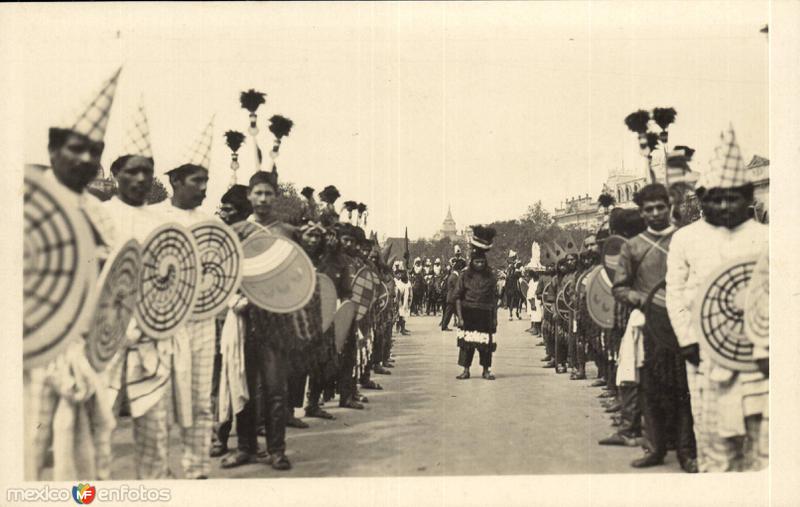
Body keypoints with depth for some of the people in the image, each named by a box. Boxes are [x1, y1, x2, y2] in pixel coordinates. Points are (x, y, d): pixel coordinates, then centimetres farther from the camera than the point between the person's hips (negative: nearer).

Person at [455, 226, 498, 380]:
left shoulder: (490, 277, 3)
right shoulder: (465, 276, 0)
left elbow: (494, 299, 5)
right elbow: (458, 297, -2)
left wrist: (495, 318, 1)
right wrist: (459, 317, -9)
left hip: (485, 315, 1)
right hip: (468, 315, -1)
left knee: (486, 342, 4)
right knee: (466, 342, 2)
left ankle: (486, 369, 16)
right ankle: (466, 370, 10)